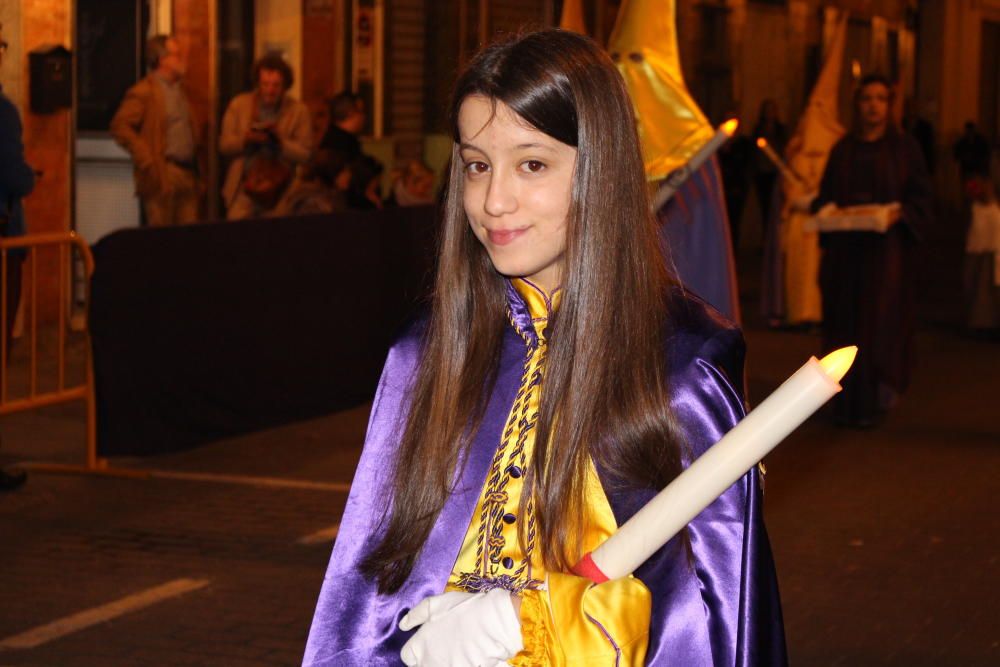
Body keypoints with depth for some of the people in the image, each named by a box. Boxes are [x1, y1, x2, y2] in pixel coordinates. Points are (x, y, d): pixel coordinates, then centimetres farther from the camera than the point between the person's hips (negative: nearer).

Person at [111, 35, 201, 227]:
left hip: (188, 174, 7)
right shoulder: (144, 92, -5)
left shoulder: (180, 89, 20)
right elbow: (120, 126, -12)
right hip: (163, 174, -7)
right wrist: (146, 159, -16)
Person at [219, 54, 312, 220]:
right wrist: (245, 139, -14)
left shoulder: (299, 111, 0)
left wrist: (281, 140, -18)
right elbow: (224, 145, 6)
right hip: (243, 192, 1)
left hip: (279, 194, -1)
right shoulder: (239, 104, 5)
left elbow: (305, 155, -2)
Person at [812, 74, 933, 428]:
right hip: (846, 248, 3)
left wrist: (897, 214, -18)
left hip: (887, 249, -3)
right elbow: (825, 196, 14)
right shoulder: (843, 149, 12)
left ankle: (872, 401, -3)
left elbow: (920, 198, -1)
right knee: (845, 321, 2)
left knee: (880, 318, -7)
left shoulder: (904, 148, 2)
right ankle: (846, 401, 9)